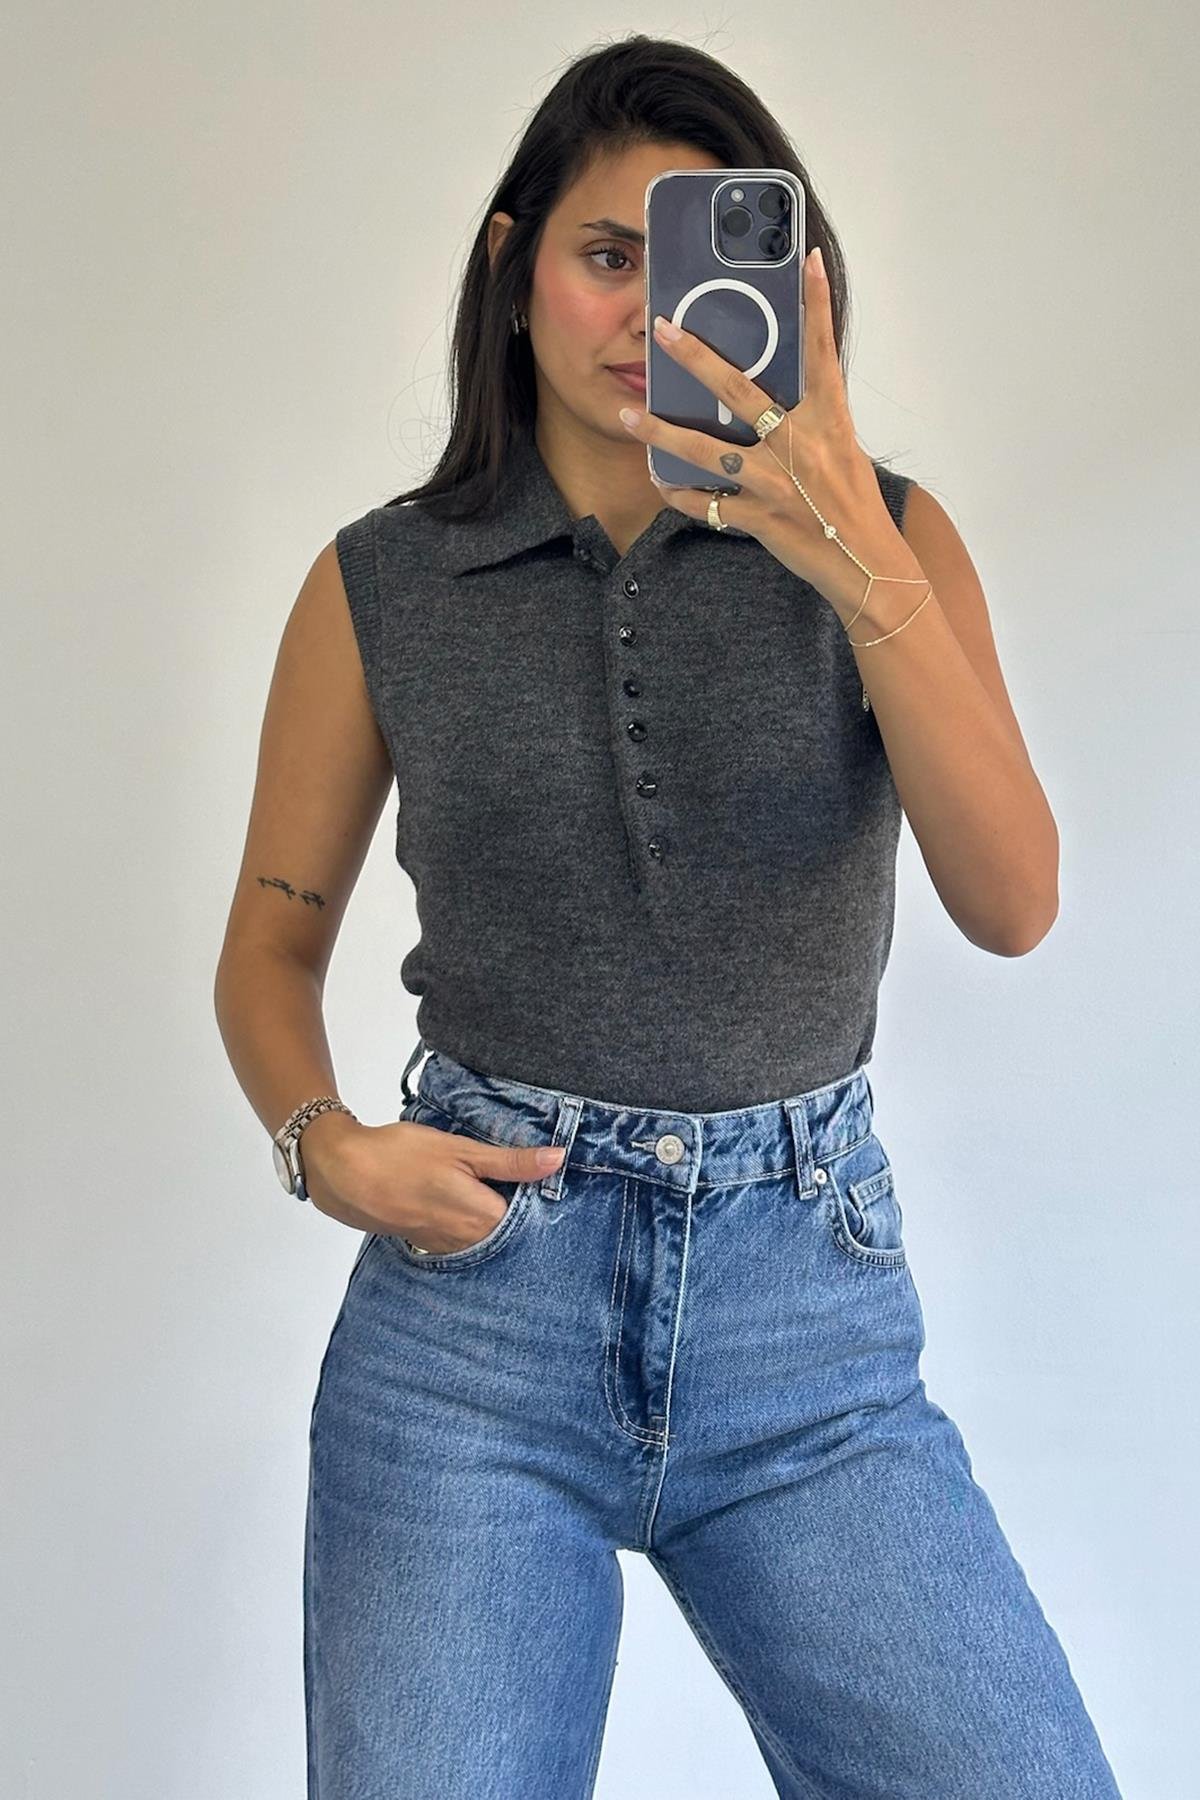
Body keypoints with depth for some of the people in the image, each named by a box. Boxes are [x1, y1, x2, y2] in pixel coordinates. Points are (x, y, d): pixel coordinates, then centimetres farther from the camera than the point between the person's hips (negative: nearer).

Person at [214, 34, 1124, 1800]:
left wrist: (858, 559, -22)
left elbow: (1013, 902, -11)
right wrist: (327, 1147, -8)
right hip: (475, 1288, 0)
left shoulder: (887, 539, 2)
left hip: (812, 1304, 1)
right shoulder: (384, 587, 3)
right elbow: (274, 942, 11)